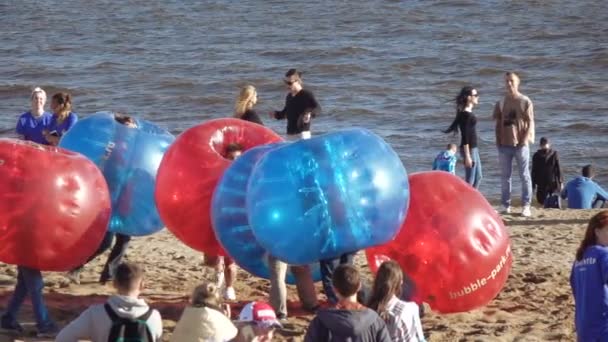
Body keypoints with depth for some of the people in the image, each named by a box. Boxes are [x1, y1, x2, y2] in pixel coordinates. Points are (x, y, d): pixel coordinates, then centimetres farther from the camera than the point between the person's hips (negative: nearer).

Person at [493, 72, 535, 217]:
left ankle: (526, 206, 2)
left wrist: (524, 140, -12)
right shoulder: (501, 103, 9)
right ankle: (506, 205, 10)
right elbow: (498, 124, 12)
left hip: (520, 144, -3)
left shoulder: (525, 101, 0)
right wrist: (498, 141, 3)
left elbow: (530, 123, -2)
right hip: (504, 144, 3)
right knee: (505, 176, 5)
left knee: (525, 175, -1)